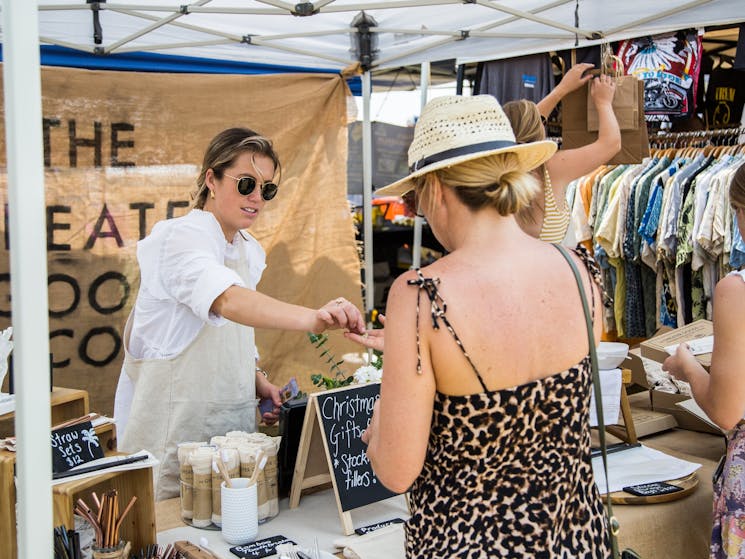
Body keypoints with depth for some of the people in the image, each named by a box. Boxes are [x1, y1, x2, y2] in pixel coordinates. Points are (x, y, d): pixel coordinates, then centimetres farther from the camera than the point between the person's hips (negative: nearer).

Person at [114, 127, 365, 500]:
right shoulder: (180, 238, -15)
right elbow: (227, 301, -36)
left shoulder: (249, 251, 11)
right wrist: (312, 319, -51)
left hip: (232, 430, 8)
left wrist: (258, 384, 3)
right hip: (175, 435, -7)